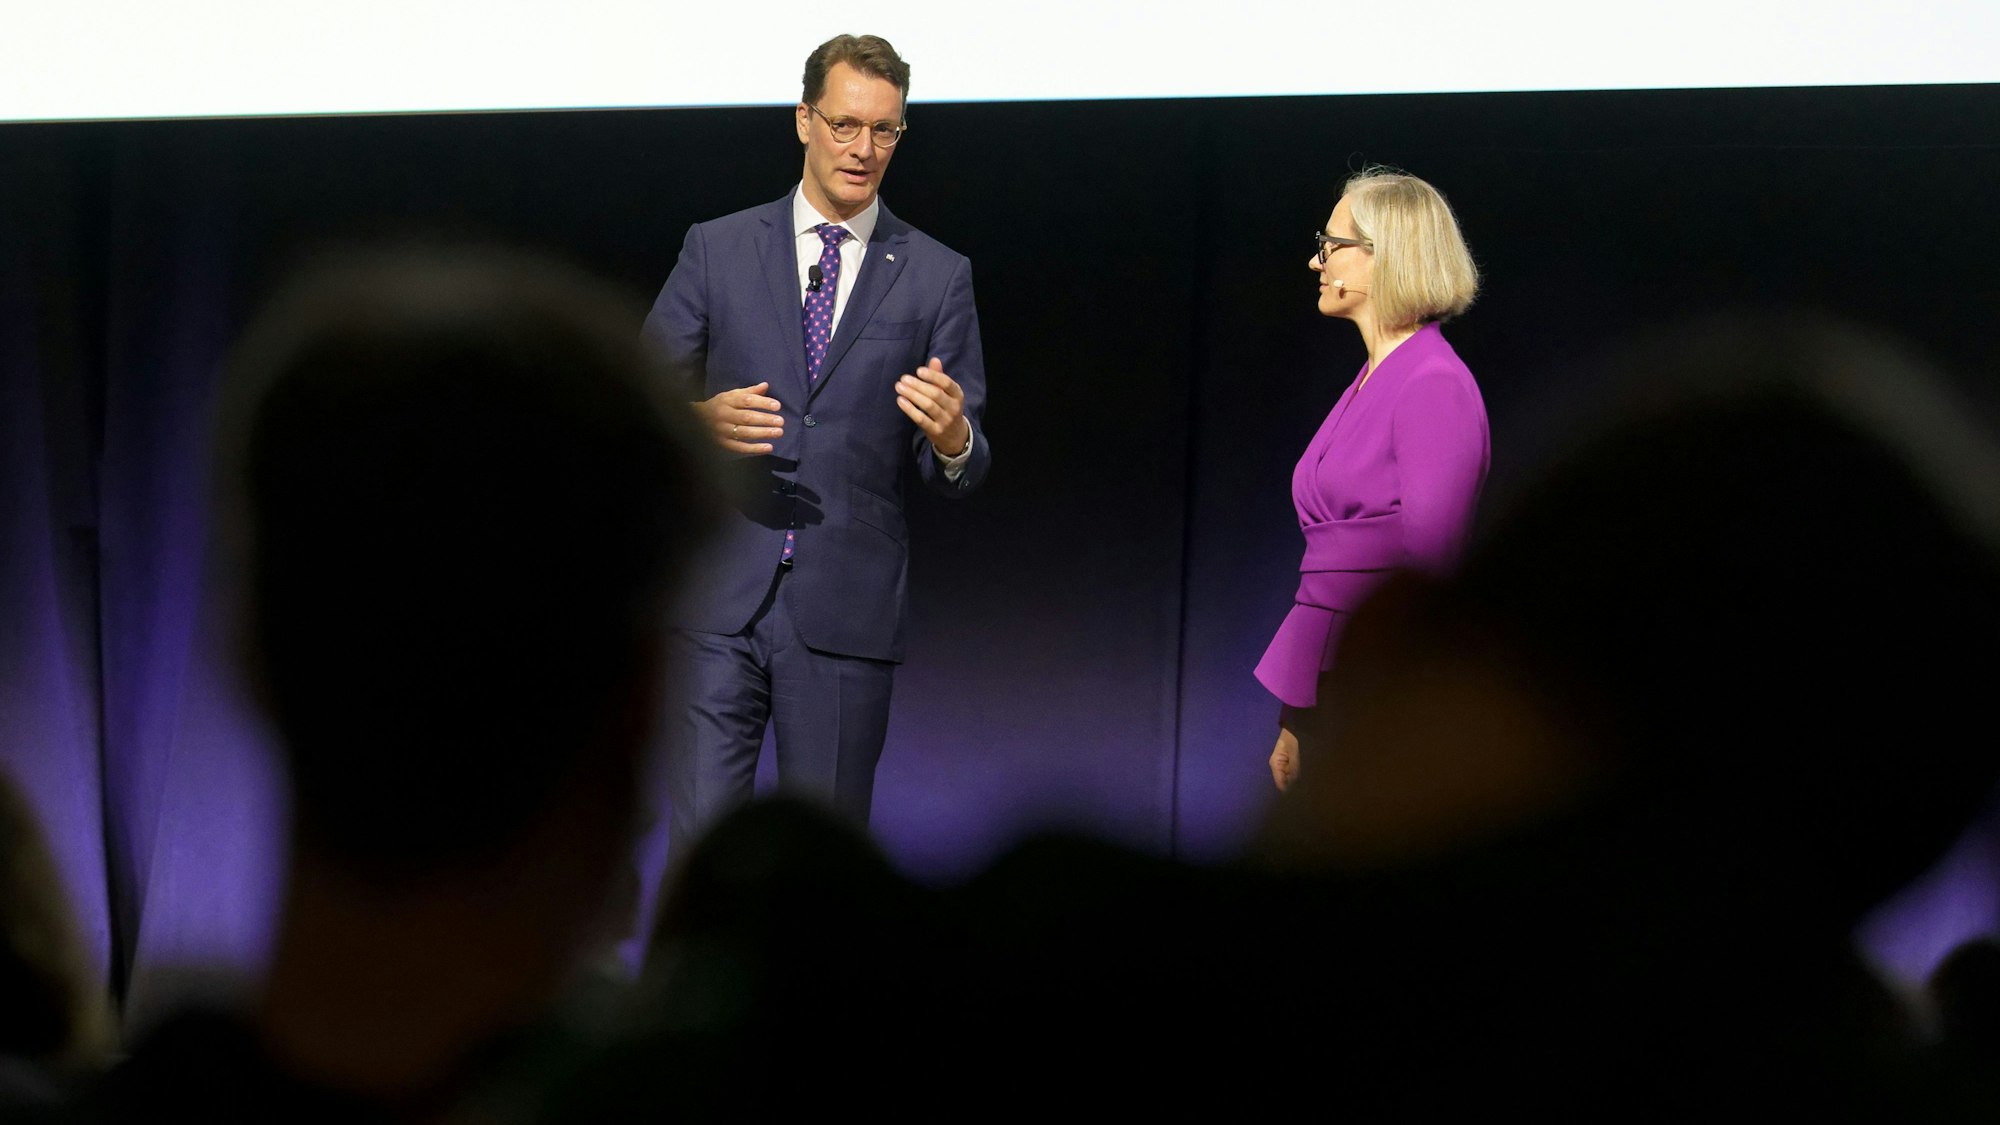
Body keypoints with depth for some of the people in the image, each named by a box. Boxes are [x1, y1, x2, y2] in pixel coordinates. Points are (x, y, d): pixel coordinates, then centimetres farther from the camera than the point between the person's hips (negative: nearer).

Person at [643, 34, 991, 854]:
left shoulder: (937, 277, 7)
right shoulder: (718, 250, 8)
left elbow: (962, 471, 5)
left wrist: (952, 439, -19)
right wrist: (699, 418, -14)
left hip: (846, 610, 0)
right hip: (719, 599, 0)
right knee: (700, 839, -7)